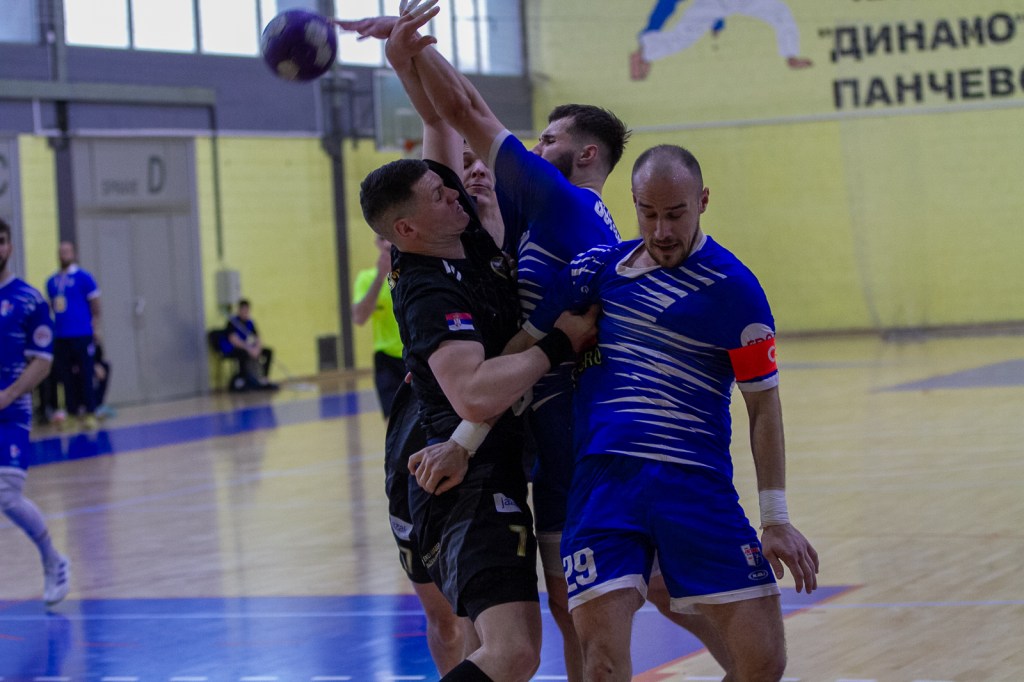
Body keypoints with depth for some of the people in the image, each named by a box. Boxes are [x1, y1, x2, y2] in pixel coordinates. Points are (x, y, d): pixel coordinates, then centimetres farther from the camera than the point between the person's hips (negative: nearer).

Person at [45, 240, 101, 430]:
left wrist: (96, 329, -6)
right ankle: (71, 411, 10)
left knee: (85, 375, -2)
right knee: (65, 376, 4)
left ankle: (89, 413, 2)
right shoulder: (52, 281, 12)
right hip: (60, 335, 5)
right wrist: (52, 329, 14)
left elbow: (95, 305, -2)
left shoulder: (83, 277, -2)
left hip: (81, 334, -5)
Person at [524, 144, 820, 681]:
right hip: (604, 476, 1)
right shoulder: (601, 266, 9)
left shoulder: (733, 287, 0)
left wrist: (776, 519, 2)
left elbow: (763, 403, 4)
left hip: (698, 482, -1)